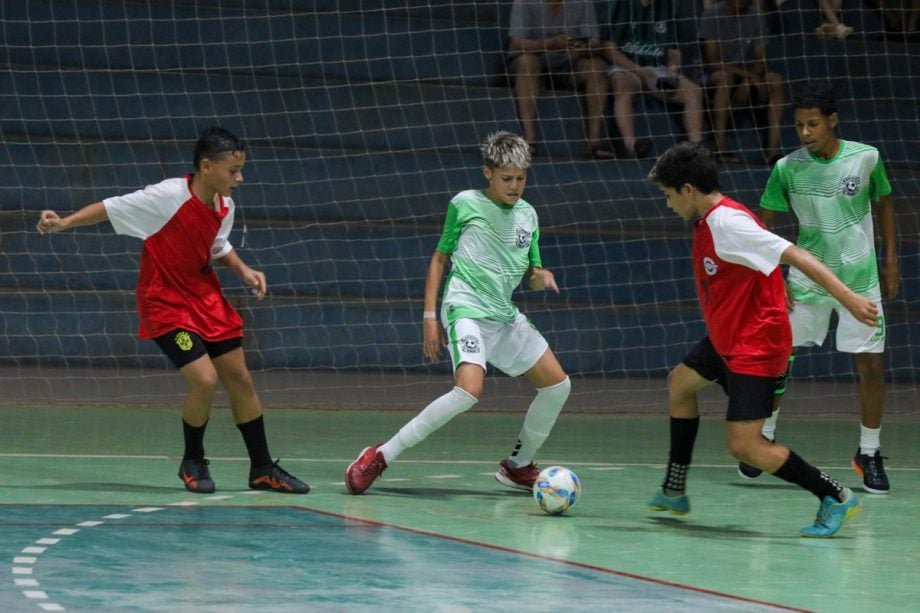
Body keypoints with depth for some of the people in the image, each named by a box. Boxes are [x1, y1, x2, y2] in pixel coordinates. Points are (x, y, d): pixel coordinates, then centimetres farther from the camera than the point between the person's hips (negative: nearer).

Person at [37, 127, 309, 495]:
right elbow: (111, 208, -15)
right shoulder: (168, 197, -22)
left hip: (205, 298, 7)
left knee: (240, 381, 7)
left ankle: (263, 470, 20)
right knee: (205, 380, -18)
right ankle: (193, 463, 7)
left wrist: (243, 271, 1)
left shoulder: (225, 207, -2)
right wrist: (63, 223, -23)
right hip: (165, 303, -7)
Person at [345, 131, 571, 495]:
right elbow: (440, 258, 5)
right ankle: (381, 456, -23)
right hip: (466, 310, -7)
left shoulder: (527, 215, 11)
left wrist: (540, 277, -7)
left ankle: (518, 466, 24)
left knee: (558, 385, 4)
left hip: (505, 315, 7)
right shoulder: (464, 205, -2)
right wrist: (430, 315, -2)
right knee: (469, 390, -28)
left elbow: (531, 276, 18)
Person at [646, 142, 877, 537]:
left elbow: (795, 255, -29)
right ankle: (674, 492, 38)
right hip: (727, 339, 11)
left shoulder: (727, 222, -24)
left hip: (755, 345, -11)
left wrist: (848, 298, -35)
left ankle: (835, 498, -5)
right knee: (679, 382, 27)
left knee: (744, 446, -13)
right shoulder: (708, 221, 6)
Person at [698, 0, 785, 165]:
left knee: (775, 80, -23)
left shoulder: (755, 16, 5)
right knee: (724, 77, -37)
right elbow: (712, 60, -14)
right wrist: (747, 75, -23)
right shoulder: (712, 14, -8)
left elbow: (761, 61, 2)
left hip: (748, 79, 4)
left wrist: (748, 83, -19)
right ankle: (720, 149, -40)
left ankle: (773, 149, -32)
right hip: (714, 77, -4)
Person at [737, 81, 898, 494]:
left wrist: (891, 263, 6)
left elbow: (884, 205, 7)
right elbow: (764, 224, -1)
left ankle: (869, 454, 12)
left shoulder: (866, 158, -9)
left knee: (872, 365, -3)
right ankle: (765, 436, 21)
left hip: (860, 280, 0)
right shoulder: (787, 169, -10)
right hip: (806, 280, 0)